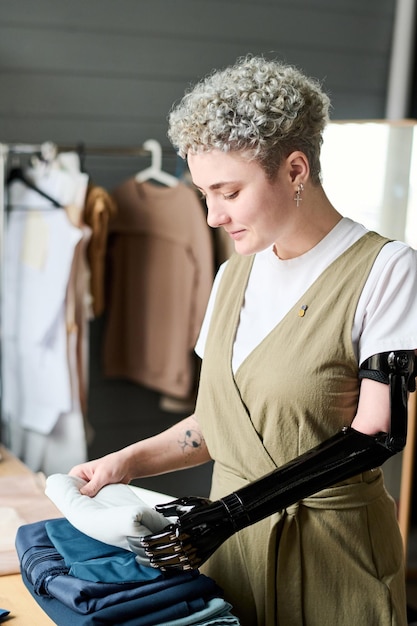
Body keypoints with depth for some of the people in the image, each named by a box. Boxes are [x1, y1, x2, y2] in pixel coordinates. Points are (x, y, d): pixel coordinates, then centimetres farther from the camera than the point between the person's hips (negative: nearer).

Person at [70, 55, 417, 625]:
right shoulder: (234, 274, 8)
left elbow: (370, 437, -18)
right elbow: (220, 420, 11)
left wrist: (228, 509, -23)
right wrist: (129, 462, -3)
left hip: (331, 552, -5)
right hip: (232, 541, 6)